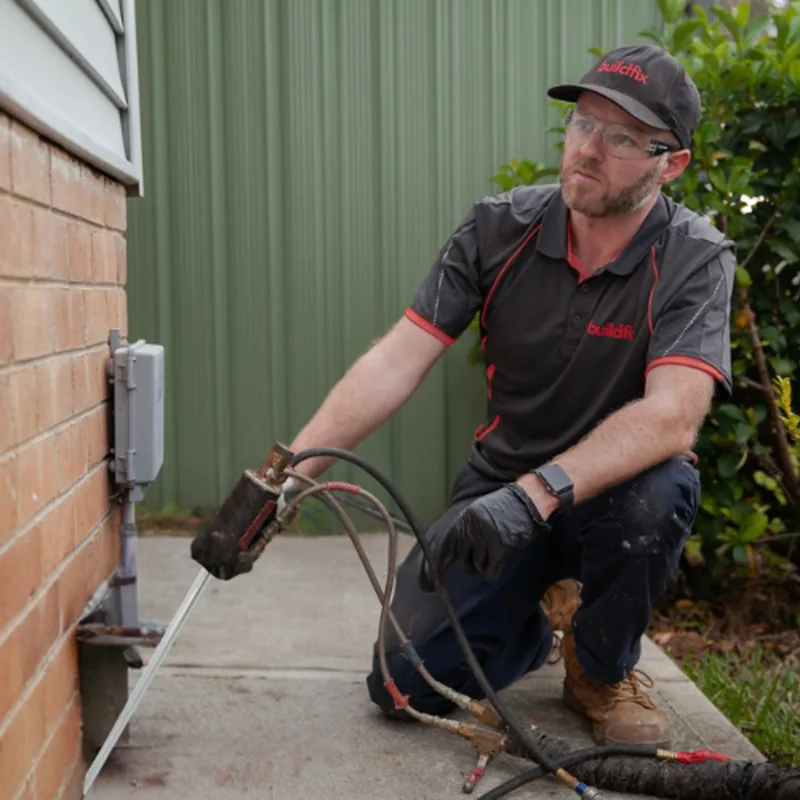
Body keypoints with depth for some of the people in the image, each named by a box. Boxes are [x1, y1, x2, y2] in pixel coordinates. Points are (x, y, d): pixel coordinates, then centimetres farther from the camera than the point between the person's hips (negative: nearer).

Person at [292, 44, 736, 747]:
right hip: (499, 489, 2)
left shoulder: (694, 259, -16)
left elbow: (672, 416, -31)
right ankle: (537, 623, 23)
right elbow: (398, 361, -15)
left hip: (614, 490, -2)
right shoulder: (500, 228, -9)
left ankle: (603, 669, -4)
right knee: (403, 684, -11)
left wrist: (538, 493, -45)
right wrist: (287, 472, -28)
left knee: (658, 491, -38)